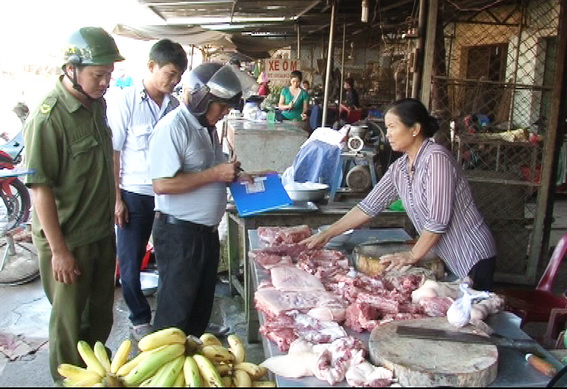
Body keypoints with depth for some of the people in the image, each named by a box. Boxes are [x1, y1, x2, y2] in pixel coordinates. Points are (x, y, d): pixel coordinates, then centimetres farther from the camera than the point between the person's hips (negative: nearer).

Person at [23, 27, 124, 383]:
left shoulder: (97, 104, 2)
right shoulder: (48, 118, -22)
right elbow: (41, 189, -21)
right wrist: (59, 250, -18)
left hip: (103, 232, 8)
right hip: (68, 240, -7)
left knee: (101, 313, 23)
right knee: (70, 320, 12)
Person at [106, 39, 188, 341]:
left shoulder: (174, 104, 4)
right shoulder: (124, 101, -9)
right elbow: (112, 152, -8)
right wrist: (116, 199, -9)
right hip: (135, 195, -4)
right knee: (131, 262, 7)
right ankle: (140, 319, 27)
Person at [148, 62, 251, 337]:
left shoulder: (207, 127, 12)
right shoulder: (172, 128, -18)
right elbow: (162, 184, -25)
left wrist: (233, 175, 4)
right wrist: (215, 174, -23)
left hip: (206, 230, 9)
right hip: (178, 232, -9)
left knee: (202, 304, 20)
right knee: (176, 308, 5)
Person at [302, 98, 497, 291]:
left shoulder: (436, 158, -21)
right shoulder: (399, 168, 3)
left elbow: (438, 220, -23)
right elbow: (368, 206, 4)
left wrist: (413, 255, -14)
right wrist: (327, 234, 1)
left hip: (473, 259, -7)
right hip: (448, 260, 7)